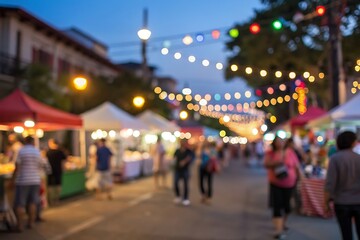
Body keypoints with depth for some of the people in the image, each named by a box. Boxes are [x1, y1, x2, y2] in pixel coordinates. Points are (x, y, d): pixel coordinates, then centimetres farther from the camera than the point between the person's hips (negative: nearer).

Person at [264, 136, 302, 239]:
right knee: (277, 206, -8)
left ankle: (283, 223, 39)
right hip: (276, 184, -2)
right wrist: (275, 163, -32)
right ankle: (279, 230, -8)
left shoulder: (290, 152, -1)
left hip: (289, 184, 2)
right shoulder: (270, 153, -4)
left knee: (286, 204, 14)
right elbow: (266, 164, -16)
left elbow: (297, 167, 3)